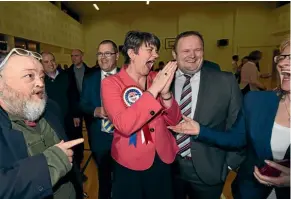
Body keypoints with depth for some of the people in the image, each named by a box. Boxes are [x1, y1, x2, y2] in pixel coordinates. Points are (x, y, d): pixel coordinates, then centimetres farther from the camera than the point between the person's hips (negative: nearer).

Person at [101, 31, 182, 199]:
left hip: (163, 159, 4)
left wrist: (165, 93, -20)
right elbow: (124, 125, -26)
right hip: (130, 164, -4)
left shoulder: (157, 78, -1)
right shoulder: (111, 83, -13)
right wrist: (153, 90, -26)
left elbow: (174, 120, -3)